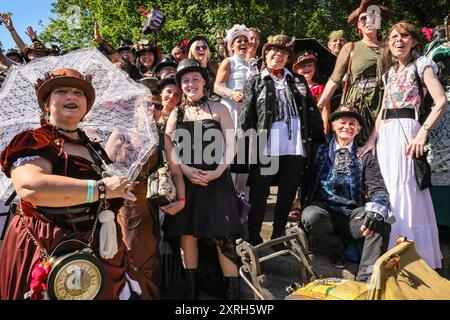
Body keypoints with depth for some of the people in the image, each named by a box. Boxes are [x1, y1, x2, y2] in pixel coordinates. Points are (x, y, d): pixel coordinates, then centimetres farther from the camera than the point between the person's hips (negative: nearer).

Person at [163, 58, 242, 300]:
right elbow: (168, 148, 4)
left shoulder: (218, 109, 7)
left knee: (223, 235, -5)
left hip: (216, 178, -2)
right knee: (187, 232, 5)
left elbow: (231, 145, 0)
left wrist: (219, 170, -14)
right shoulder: (176, 113, 13)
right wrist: (185, 169, -11)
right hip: (186, 179, 3)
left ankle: (233, 291, 5)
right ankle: (191, 290, 18)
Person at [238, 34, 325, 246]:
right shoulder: (255, 82, 10)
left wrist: (320, 140, 10)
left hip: (295, 148, 3)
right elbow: (246, 115, 3)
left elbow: (313, 114, 16)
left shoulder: (299, 82, 18)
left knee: (287, 196, 10)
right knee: (259, 196, 0)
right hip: (265, 148, -3)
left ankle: (278, 239, 25)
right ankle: (253, 240, 12)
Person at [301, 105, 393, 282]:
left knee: (382, 221, -28)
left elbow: (378, 189, -5)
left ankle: (366, 279, -20)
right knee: (311, 216, -33)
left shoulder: (366, 157, 8)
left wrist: (376, 211, -26)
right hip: (325, 209, 0)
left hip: (354, 214, 1)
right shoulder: (320, 150, 7)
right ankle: (336, 248, 0)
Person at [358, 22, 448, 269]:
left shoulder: (421, 65, 2)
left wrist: (423, 132, -20)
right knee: (388, 192, 8)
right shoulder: (390, 73, 21)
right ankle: (392, 251, 19)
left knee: (404, 192, -9)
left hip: (406, 130, -6)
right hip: (385, 134, 6)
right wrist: (372, 139, 7)